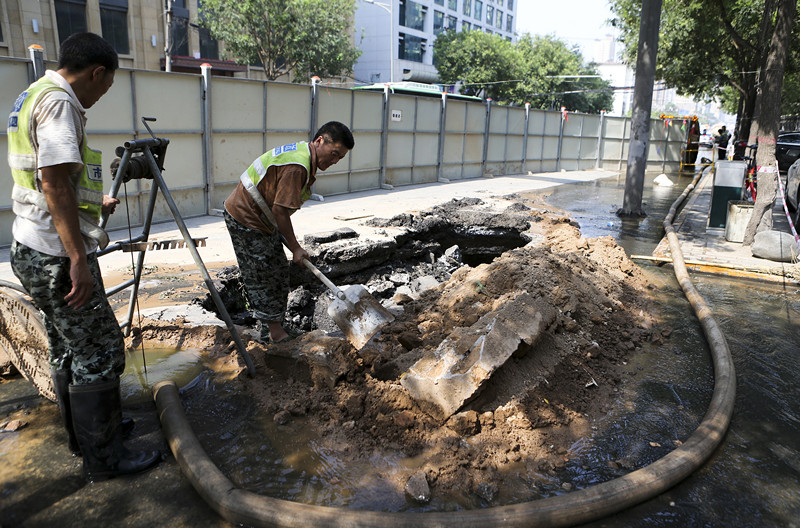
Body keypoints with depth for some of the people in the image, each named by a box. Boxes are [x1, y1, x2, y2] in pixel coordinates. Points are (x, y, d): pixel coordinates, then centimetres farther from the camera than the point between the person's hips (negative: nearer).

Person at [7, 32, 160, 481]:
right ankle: (104, 458, 8)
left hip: (36, 253, 11)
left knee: (69, 348, 19)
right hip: (58, 256, -11)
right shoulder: (58, 101, -15)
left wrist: (95, 206, 36)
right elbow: (54, 181, -24)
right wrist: (78, 258, -25)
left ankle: (84, 433, 34)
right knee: (99, 351, -2)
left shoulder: (36, 97, 17)